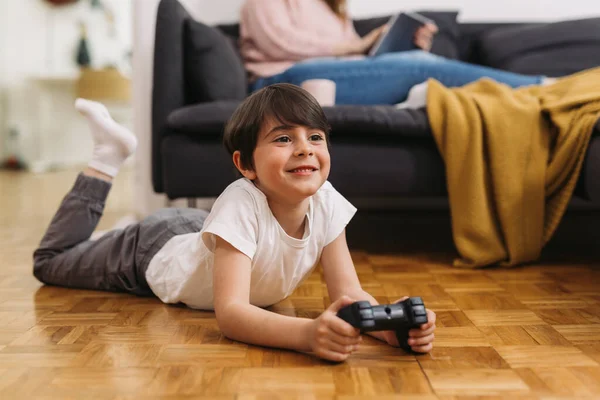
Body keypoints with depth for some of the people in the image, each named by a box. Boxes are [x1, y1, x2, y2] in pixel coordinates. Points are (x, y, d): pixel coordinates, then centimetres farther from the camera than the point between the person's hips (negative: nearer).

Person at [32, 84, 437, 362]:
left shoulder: (326, 202, -28)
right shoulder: (241, 205, -43)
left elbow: (349, 292, -29)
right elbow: (230, 313, -49)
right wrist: (308, 333, -66)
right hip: (155, 251, -4)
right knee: (50, 260, 19)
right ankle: (108, 156, 22)